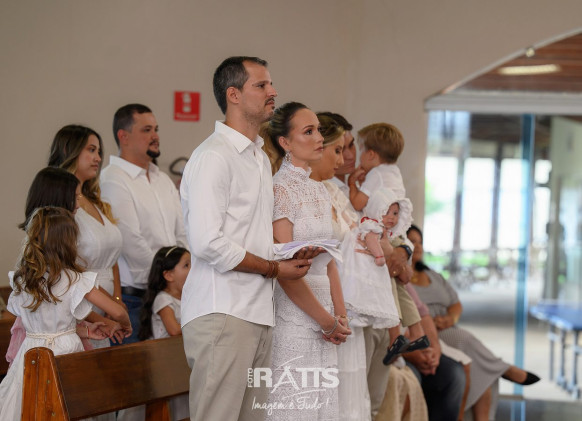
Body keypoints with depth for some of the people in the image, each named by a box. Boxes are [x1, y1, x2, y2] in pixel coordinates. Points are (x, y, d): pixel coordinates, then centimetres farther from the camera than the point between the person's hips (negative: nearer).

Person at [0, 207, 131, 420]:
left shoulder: (20, 280, 1)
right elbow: (117, 312, -10)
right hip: (64, 352, -3)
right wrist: (126, 325, 14)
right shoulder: (74, 280, -11)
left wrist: (87, 331, 16)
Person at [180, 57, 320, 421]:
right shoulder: (213, 156, -10)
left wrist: (291, 253, 8)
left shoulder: (261, 158, 20)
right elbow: (207, 243, -19)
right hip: (222, 313, -9)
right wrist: (274, 268, -11)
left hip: (260, 312, 9)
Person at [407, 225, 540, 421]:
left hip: (450, 334, 7)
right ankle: (504, 369, -14)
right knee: (463, 339, -32)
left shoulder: (432, 276, 27)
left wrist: (451, 317, -3)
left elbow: (456, 304, 22)